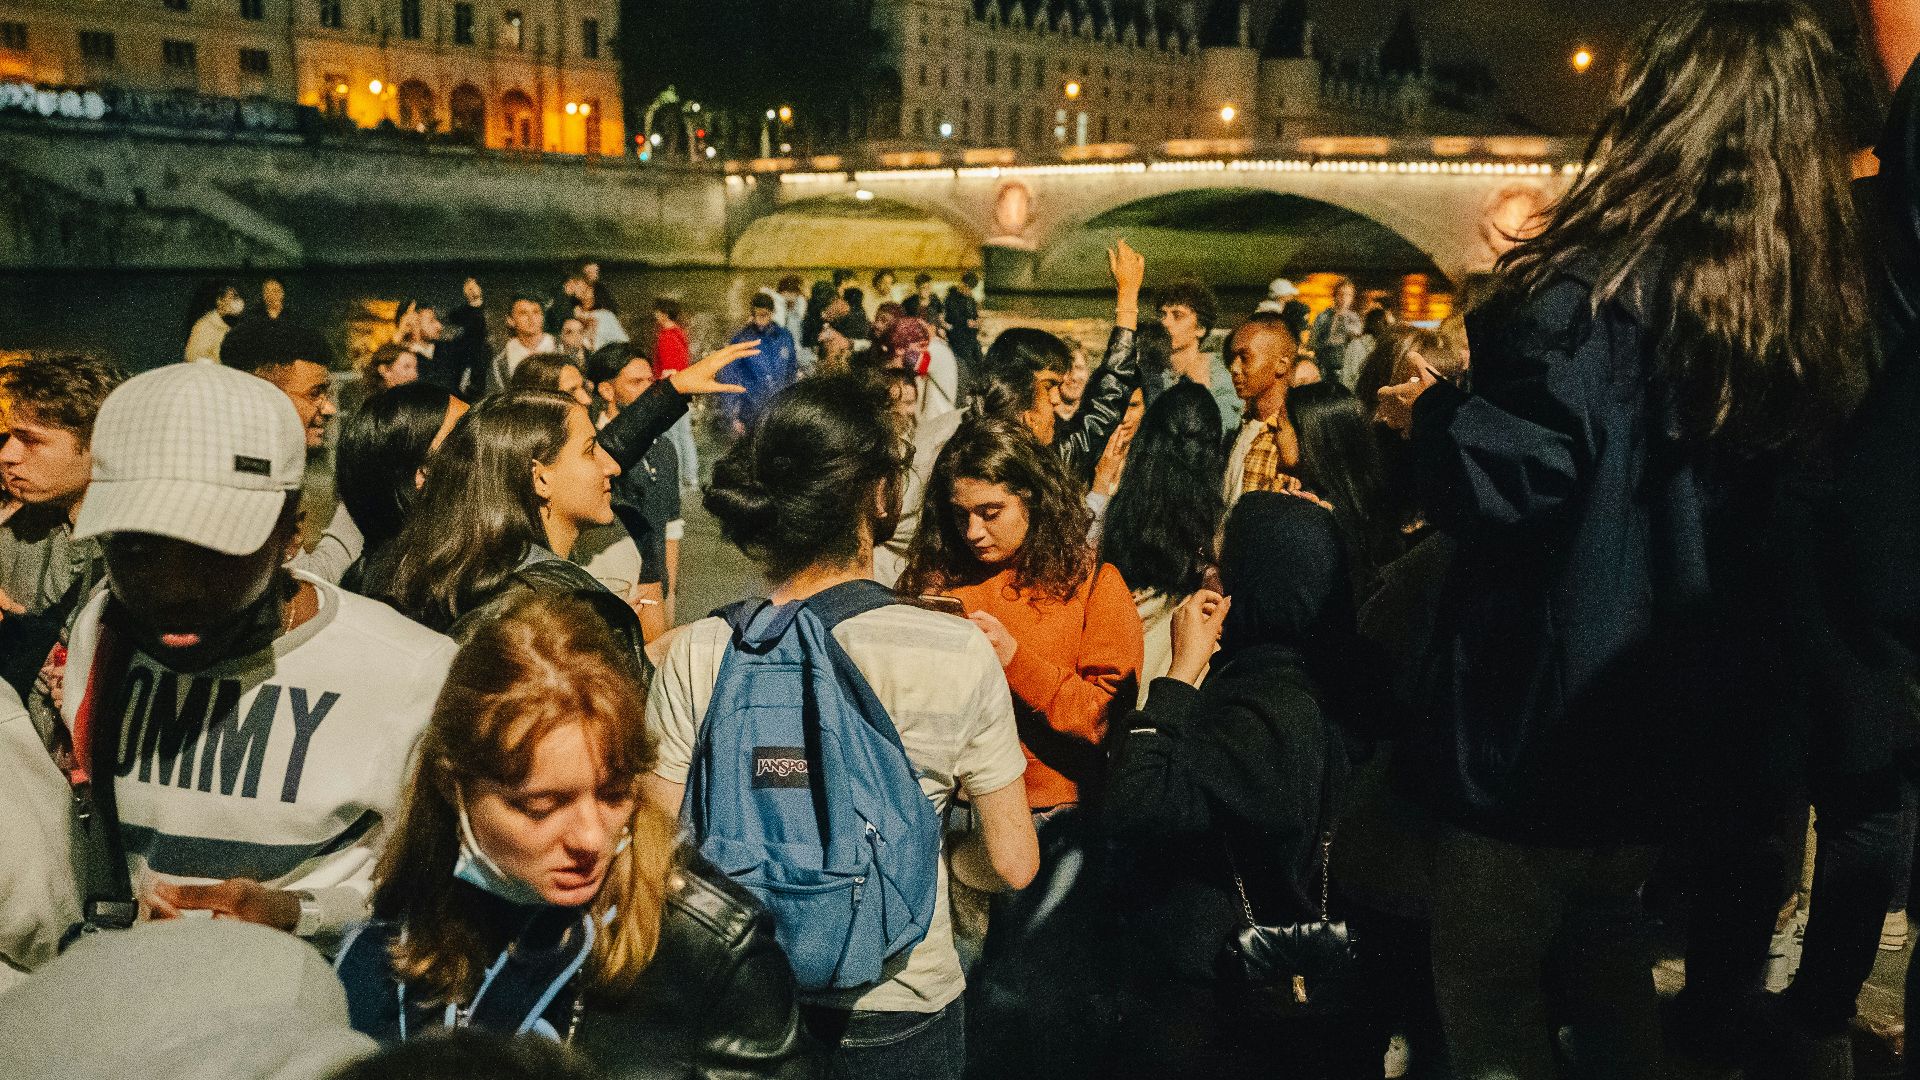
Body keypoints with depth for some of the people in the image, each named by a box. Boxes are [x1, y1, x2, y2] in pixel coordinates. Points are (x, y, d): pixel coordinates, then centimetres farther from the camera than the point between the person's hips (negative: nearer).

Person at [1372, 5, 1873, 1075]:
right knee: (1602, 968, 28)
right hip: (1707, 731, 7)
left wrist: (1428, 411, -4)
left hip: (1551, 716, -7)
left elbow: (1507, 481, -23)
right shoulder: (1825, 311, 4)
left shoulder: (1604, 279, -17)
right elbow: (1790, 519, 11)